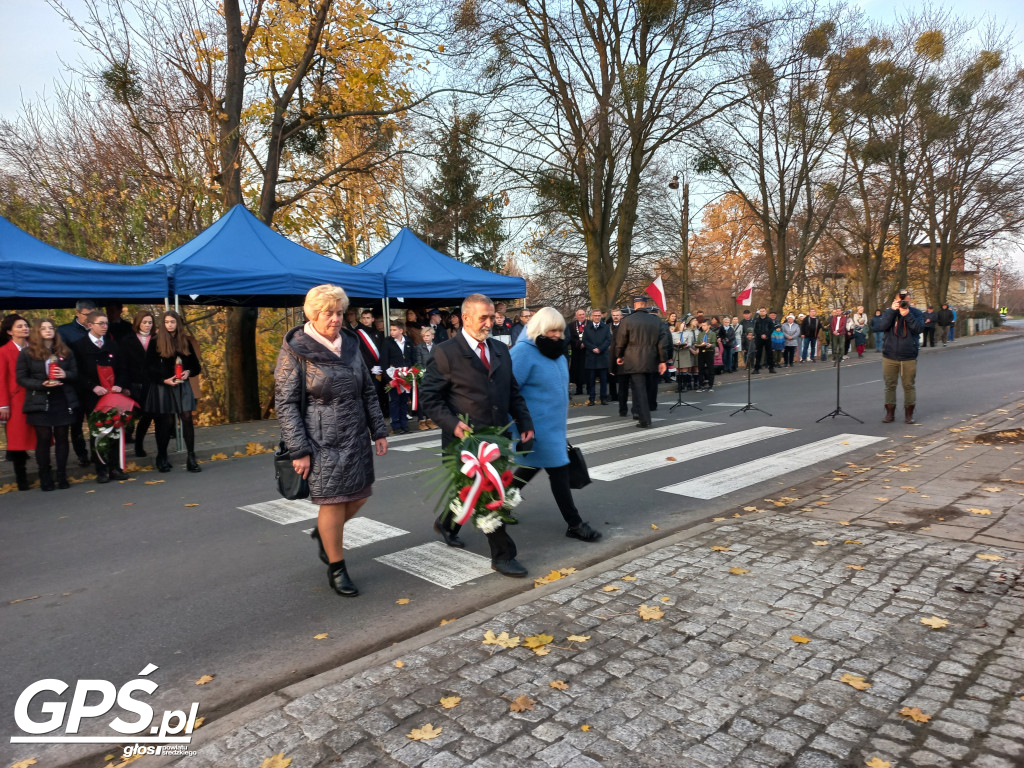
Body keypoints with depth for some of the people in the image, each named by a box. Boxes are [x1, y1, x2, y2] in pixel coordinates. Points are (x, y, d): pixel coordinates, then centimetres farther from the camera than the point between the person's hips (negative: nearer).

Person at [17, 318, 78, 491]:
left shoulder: (65, 352, 10)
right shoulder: (27, 353, 2)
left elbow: (75, 373, 10)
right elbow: (21, 378, 0)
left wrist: (66, 375, -13)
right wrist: (42, 384, -16)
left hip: (63, 402, 2)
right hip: (40, 403, -2)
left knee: (62, 438, 4)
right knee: (43, 440, -1)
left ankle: (62, 476, 12)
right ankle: (45, 478, 8)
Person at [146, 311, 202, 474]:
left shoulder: (185, 342, 9)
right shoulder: (155, 343, 0)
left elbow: (195, 364, 13)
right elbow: (150, 367, -2)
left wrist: (188, 372, -8)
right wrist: (164, 380, -14)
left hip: (182, 385, 2)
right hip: (162, 386, -2)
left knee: (187, 418, -8)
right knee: (166, 422, 1)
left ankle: (191, 457, -6)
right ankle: (162, 458, 16)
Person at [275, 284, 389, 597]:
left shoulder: (350, 343, 8)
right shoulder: (295, 350, -8)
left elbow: (368, 391, 14)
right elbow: (286, 404, -10)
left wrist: (378, 430, 10)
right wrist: (298, 450, -13)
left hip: (356, 437, 6)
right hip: (322, 441, -6)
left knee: (359, 496, 11)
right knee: (333, 501, -1)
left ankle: (323, 534, 40)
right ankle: (336, 569, 18)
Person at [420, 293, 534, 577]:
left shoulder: (500, 350, 12)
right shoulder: (446, 353, -7)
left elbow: (513, 392, 17)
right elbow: (429, 396, -8)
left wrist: (525, 423, 5)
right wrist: (452, 424, -21)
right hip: (467, 438, -6)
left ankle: (447, 522, 45)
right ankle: (502, 555, 11)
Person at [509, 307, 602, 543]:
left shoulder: (555, 351, 10)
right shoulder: (523, 353, -17)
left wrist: (562, 417, 24)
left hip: (553, 424, 9)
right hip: (538, 426, -9)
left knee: (531, 466, 19)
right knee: (558, 471, -3)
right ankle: (574, 524, 8)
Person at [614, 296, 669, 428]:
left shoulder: (627, 321, -6)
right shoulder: (656, 321, 4)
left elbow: (620, 341, -2)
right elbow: (663, 342, 3)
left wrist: (619, 356, 14)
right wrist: (662, 361, 8)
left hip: (634, 362, -4)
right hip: (650, 361, 4)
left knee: (639, 390, -3)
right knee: (646, 389, 17)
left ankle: (645, 421, -7)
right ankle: (639, 413, 29)